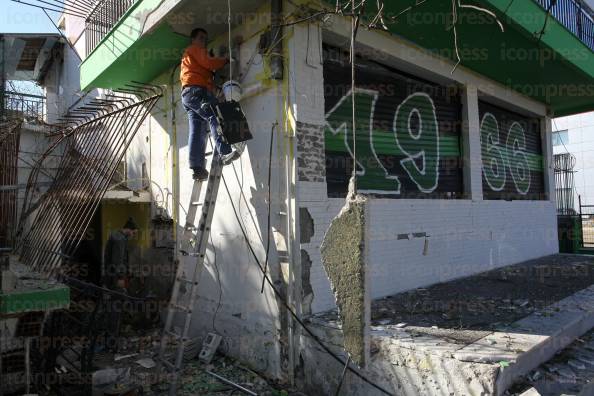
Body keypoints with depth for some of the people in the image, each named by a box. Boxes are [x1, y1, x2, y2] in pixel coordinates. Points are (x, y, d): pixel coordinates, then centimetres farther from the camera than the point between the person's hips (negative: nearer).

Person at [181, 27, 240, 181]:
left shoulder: (188, 54, 38)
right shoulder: (195, 49, 9)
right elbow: (208, 63, -8)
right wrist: (225, 60, 5)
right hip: (197, 90, -10)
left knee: (197, 131, 1)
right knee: (214, 117, -27)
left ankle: (197, 168, -5)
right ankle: (225, 152, -46)